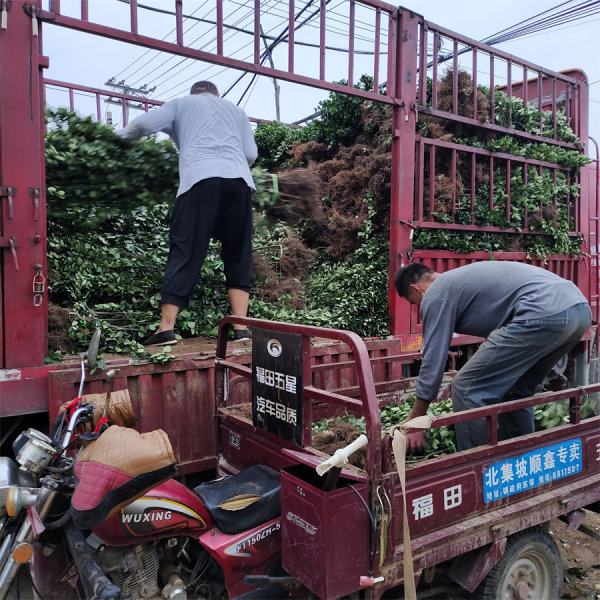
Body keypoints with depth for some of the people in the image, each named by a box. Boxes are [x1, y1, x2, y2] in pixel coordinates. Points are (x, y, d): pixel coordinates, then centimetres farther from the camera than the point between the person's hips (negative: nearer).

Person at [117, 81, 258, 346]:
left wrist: (123, 136, 29)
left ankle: (166, 327, -9)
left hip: (200, 178, -2)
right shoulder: (236, 110, 31)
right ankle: (240, 327, 0)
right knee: (238, 255, 7)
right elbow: (251, 154, 19)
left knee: (184, 253, -4)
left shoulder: (182, 103, 24)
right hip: (239, 181, 3)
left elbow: (144, 123, 11)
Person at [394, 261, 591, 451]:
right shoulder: (461, 277, 32)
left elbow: (433, 361, 3)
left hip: (543, 314, -10)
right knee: (517, 390, 25)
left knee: (467, 389, -1)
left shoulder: (435, 295, 5)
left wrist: (414, 422, 11)